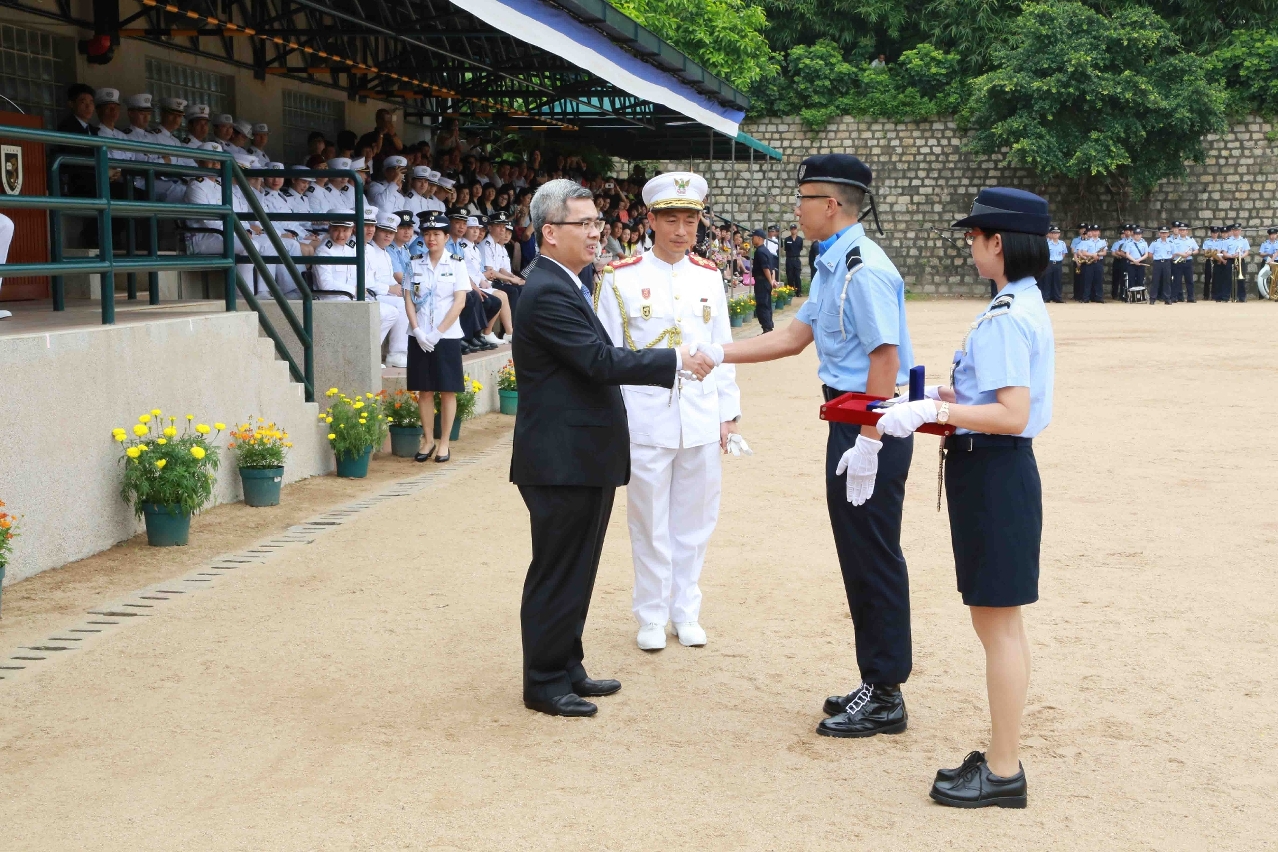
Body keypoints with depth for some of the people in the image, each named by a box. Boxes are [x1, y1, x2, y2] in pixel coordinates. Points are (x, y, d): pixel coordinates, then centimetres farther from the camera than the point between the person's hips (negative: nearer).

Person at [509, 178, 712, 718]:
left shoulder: (564, 286, 16)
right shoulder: (547, 293, -19)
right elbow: (603, 362, -24)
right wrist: (676, 361, -18)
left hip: (584, 459, 11)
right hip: (562, 461, -10)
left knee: (574, 572, 17)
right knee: (557, 572, -1)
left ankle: (566, 668, 28)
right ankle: (544, 682, 9)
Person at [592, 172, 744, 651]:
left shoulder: (709, 278, 7)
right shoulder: (620, 279, -3)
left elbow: (722, 350, 12)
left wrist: (729, 414, 9)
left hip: (702, 423, 3)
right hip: (645, 423, -3)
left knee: (694, 522, 10)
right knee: (650, 525, 6)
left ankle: (685, 611, 24)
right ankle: (652, 616, 19)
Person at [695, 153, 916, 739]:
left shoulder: (863, 270, -18)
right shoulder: (831, 267, 13)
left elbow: (885, 358, -23)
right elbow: (793, 338, 19)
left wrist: (868, 443, -24)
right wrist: (719, 355, 15)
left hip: (871, 425, -10)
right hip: (849, 420, 10)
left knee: (873, 556, -2)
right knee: (857, 554, 16)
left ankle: (884, 697, 9)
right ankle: (876, 684, 27)